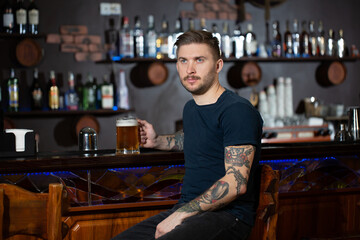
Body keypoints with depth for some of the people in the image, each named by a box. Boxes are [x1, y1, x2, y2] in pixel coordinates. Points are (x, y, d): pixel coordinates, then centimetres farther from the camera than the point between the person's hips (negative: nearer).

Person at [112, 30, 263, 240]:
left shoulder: (238, 110, -11)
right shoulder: (191, 108, 16)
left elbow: (236, 182, -21)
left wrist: (181, 214, -21)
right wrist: (157, 141, 27)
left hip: (227, 215, -8)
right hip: (186, 211, 8)